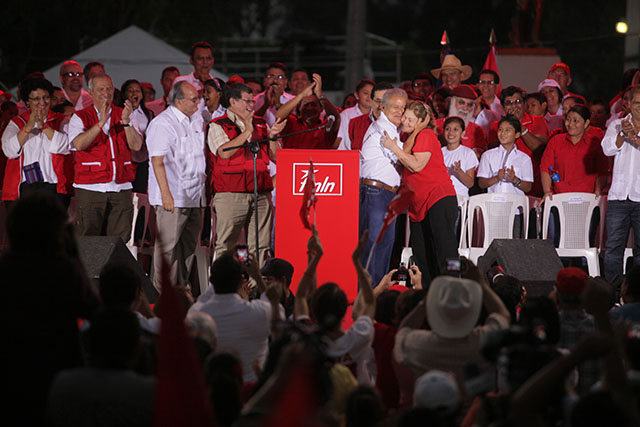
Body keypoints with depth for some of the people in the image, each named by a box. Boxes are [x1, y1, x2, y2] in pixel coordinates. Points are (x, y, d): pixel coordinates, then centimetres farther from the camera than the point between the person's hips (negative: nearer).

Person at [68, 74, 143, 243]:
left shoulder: (124, 115, 12)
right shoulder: (80, 117, 4)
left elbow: (136, 146, -1)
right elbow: (78, 144, -14)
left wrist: (126, 121, -16)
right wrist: (101, 122, -22)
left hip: (121, 188, 2)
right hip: (90, 189, -2)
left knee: (121, 240, -2)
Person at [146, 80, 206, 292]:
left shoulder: (197, 120, 14)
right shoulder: (162, 124, -12)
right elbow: (157, 161, -16)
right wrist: (165, 193, -22)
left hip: (194, 195, 8)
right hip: (172, 197, -8)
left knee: (189, 246, 10)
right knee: (168, 245, -7)